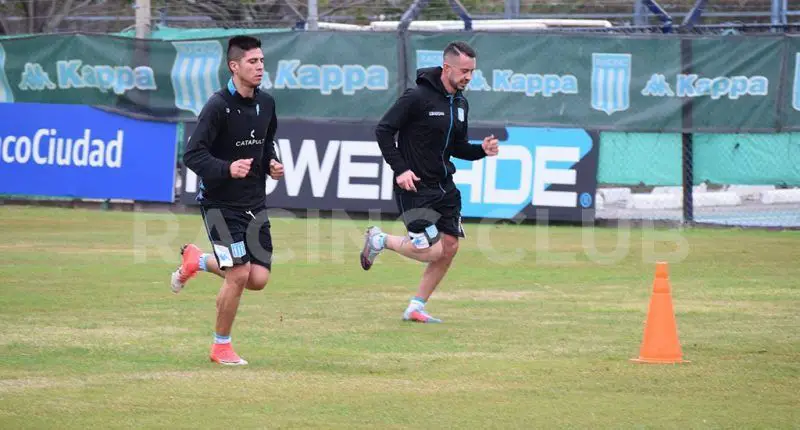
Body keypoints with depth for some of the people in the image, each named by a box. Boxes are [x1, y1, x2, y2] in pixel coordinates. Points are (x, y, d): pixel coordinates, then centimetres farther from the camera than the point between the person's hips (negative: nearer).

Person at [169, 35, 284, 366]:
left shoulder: (266, 104, 6)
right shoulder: (218, 106, -15)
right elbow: (192, 155, -17)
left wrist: (272, 164, 3)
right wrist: (227, 169, -32)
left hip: (255, 204, 7)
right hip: (221, 204, -7)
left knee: (258, 279, -1)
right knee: (239, 274, -14)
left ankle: (197, 261, 27)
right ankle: (221, 347, 8)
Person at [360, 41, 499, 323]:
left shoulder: (460, 104, 9)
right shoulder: (418, 97, -15)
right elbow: (383, 130, -12)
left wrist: (481, 150, -1)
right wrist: (400, 169, -18)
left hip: (445, 188, 8)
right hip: (415, 187, -8)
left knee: (449, 247, 3)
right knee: (431, 251, -13)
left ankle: (415, 308, 15)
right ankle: (379, 240, 13)